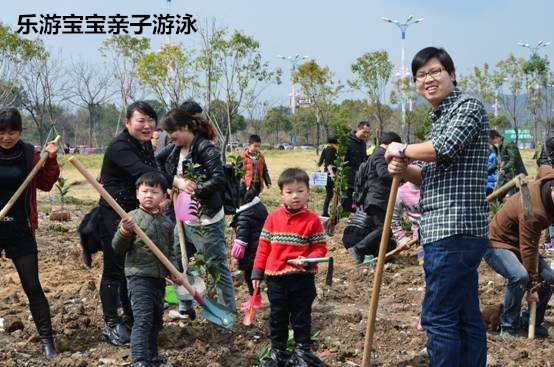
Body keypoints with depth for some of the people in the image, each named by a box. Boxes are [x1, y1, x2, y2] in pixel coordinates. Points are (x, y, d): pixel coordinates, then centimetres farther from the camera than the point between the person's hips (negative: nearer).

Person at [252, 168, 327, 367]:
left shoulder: (312, 220, -6)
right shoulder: (273, 217, 0)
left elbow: (320, 247, -3)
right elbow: (264, 246, 4)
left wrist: (308, 260, -22)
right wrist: (258, 272, 4)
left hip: (302, 278, -2)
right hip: (275, 278, 2)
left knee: (301, 317, 10)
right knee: (277, 317, 14)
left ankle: (302, 351, 24)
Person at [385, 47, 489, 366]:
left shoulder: (468, 106, -5)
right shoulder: (439, 118, 23)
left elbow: (444, 148, -23)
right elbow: (427, 175, 24)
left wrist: (402, 150, -7)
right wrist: (403, 169, 2)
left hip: (455, 231, -10)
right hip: (445, 232, 10)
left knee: (438, 316, -9)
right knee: (466, 316, 13)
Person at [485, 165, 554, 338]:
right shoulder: (533, 211, -36)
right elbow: (528, 249, -31)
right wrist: (533, 286, -26)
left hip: (517, 242, 9)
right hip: (497, 243, -9)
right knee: (519, 276, -34)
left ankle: (533, 322, 14)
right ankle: (508, 327, -15)